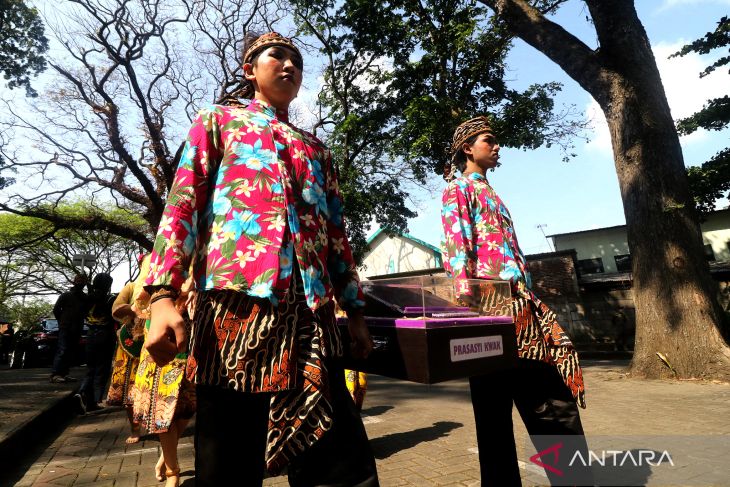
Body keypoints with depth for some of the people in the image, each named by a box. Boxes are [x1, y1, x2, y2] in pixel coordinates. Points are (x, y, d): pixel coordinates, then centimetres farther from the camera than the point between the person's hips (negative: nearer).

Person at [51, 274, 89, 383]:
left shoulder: (85, 298, 8)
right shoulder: (65, 295, -1)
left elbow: (87, 311, 13)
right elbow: (56, 309, 2)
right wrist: (62, 322, 6)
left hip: (77, 329, 4)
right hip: (65, 328, -4)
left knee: (72, 352, 6)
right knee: (62, 351, -9)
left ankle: (64, 373, 13)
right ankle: (55, 374, -7)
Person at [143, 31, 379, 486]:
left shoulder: (316, 148, 26)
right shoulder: (217, 121, 18)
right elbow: (183, 204, 4)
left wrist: (355, 310, 15)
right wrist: (163, 294, -10)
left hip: (312, 312, 4)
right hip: (236, 300, -3)